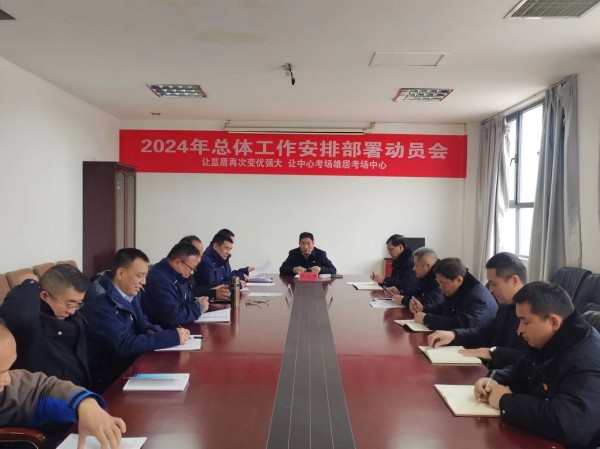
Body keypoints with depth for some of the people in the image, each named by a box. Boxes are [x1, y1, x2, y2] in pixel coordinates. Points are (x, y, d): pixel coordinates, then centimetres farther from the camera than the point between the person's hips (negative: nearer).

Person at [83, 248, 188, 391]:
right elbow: (124, 345, -29)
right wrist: (173, 336, -27)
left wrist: (152, 333, -11)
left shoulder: (131, 291, 2)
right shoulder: (99, 303, -25)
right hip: (107, 378, -8)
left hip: (130, 363, 8)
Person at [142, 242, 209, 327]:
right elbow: (173, 316, -28)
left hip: (180, 327, 9)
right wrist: (198, 307, -13)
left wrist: (198, 303, -1)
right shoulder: (159, 280, -24)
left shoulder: (178, 275, 7)